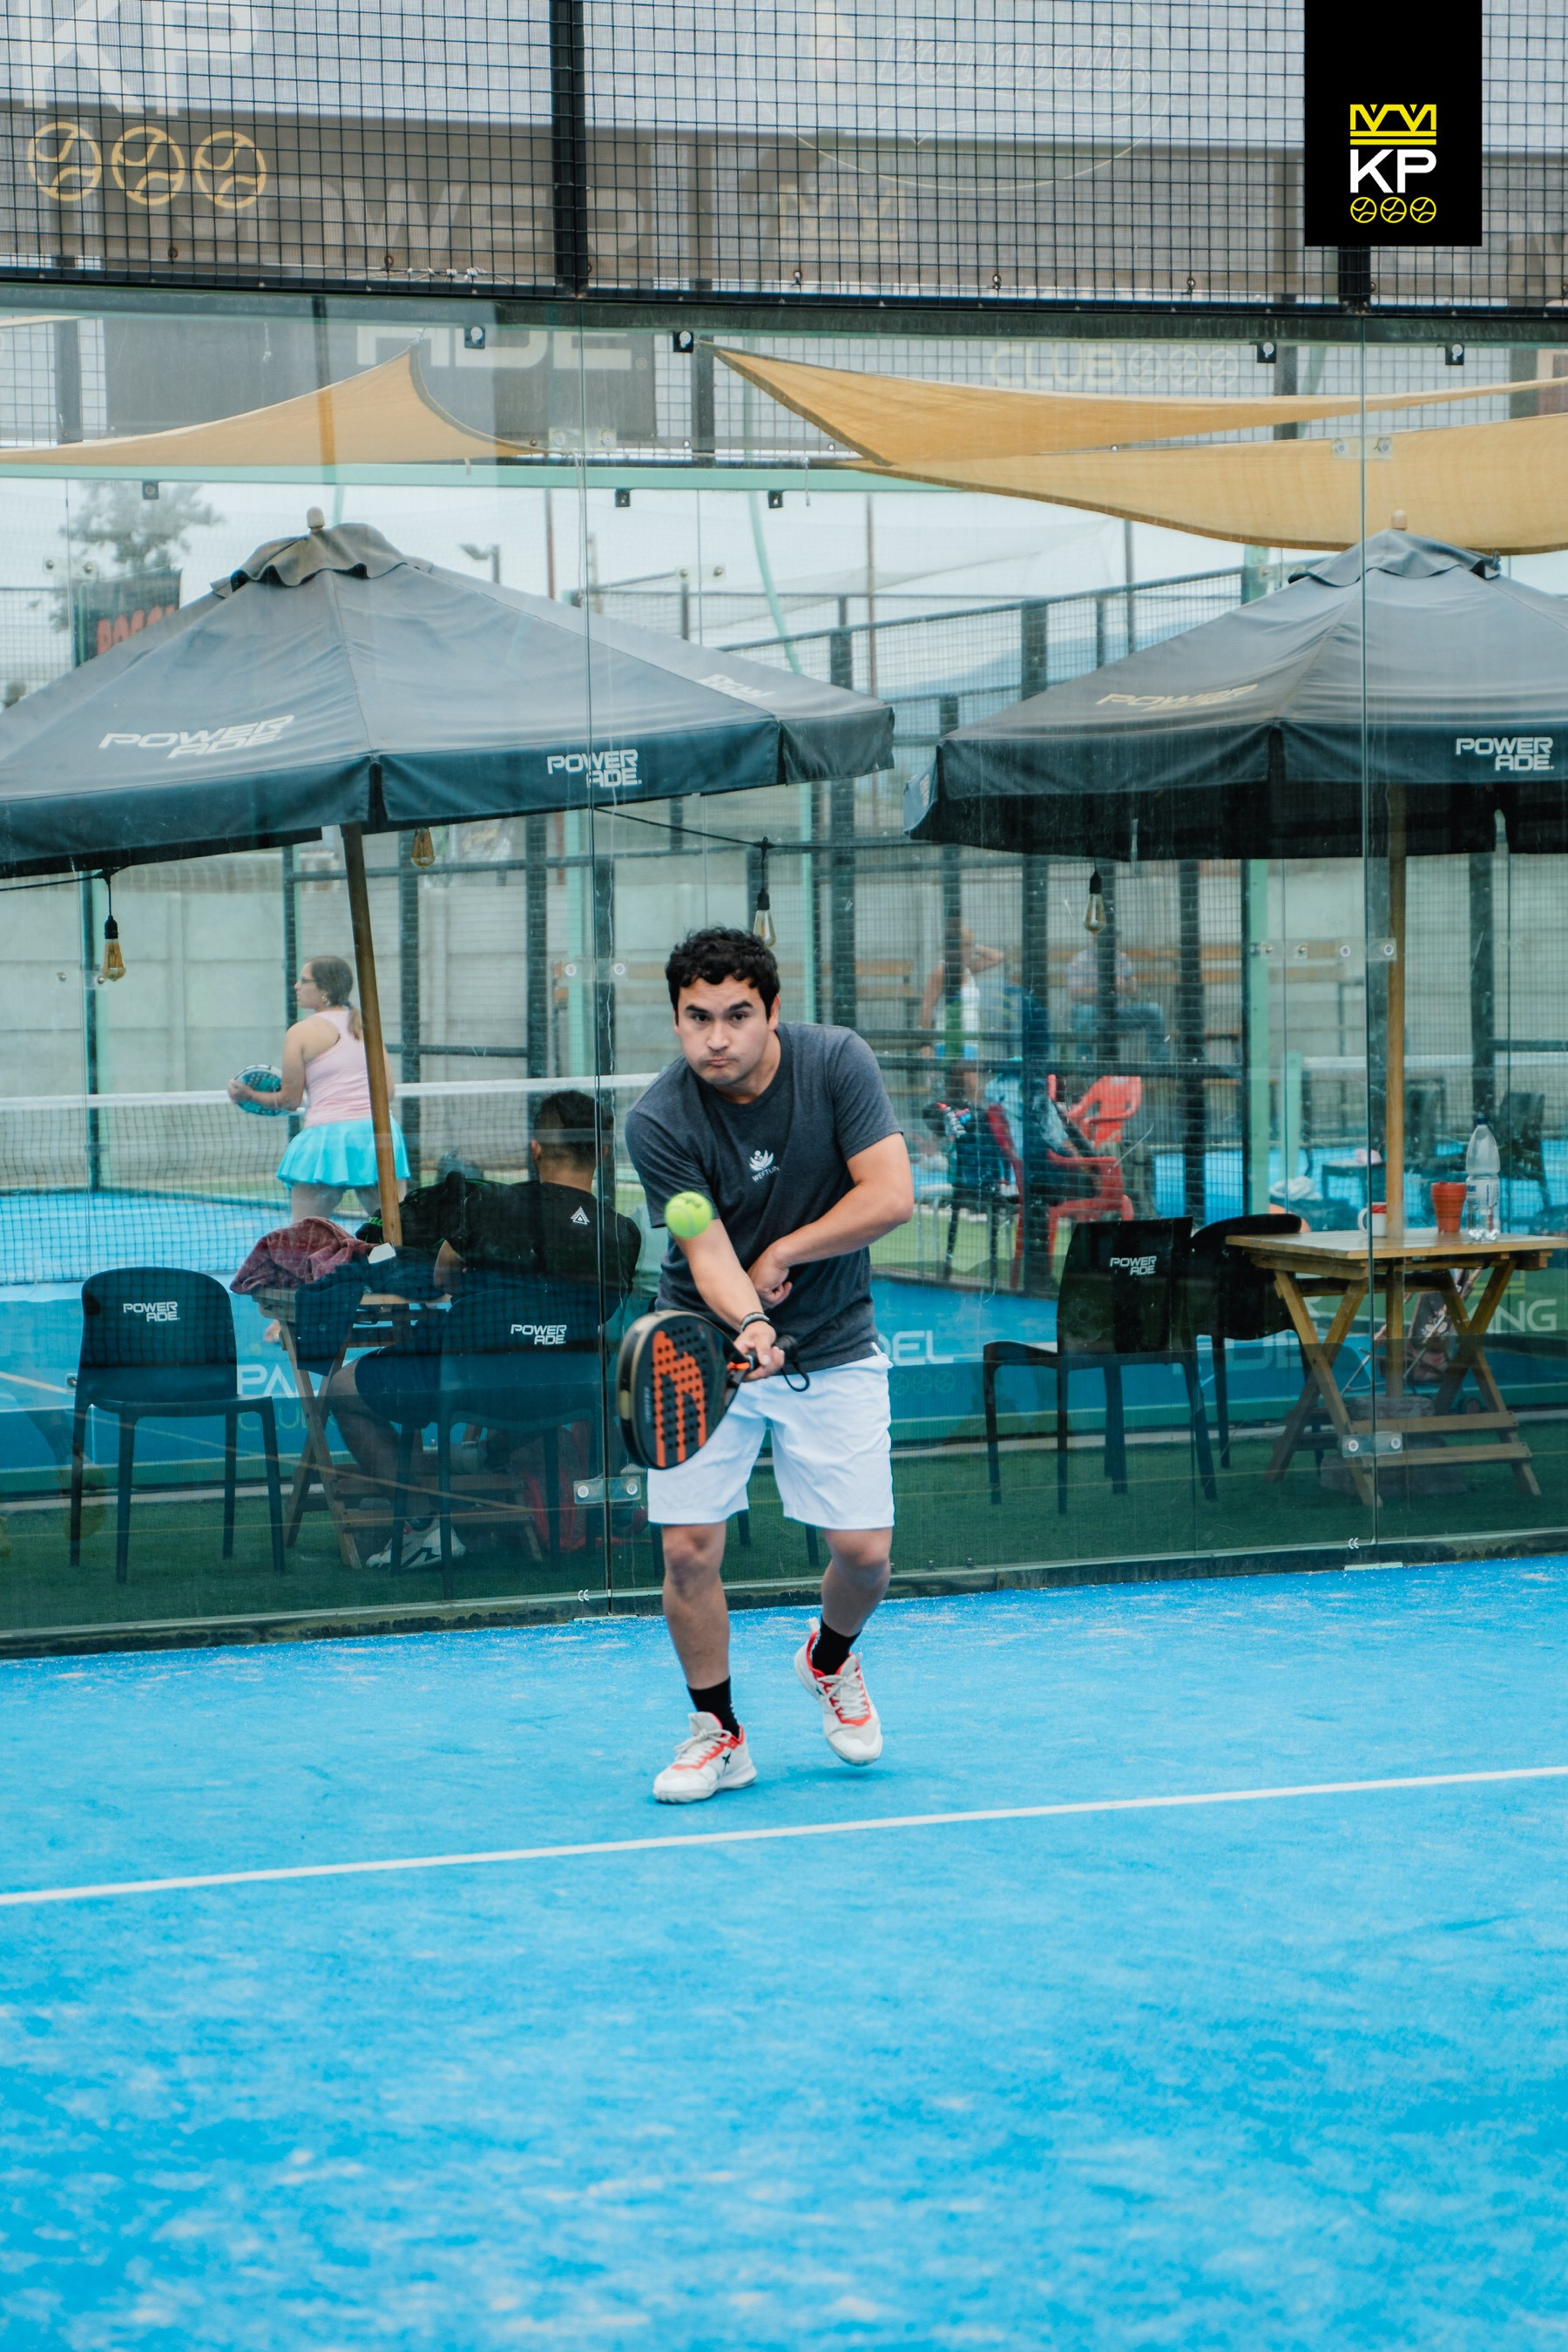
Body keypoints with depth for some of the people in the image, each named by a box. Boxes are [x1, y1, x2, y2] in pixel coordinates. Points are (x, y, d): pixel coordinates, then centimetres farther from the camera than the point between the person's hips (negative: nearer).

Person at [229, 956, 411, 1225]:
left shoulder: (301, 1033, 1)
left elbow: (290, 1101, 4)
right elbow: (388, 1092, 13)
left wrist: (249, 1095, 18)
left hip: (328, 1135, -4)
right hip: (379, 1130, 4)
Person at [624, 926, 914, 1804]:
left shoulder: (837, 1062, -15)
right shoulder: (659, 1122, -18)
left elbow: (891, 1197, -19)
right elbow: (708, 1253, -23)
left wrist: (780, 1256, -16)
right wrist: (748, 1324, -42)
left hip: (834, 1348, 1)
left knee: (863, 1550, -4)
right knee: (689, 1547, -9)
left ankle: (830, 1658, 31)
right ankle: (718, 1732, 13)